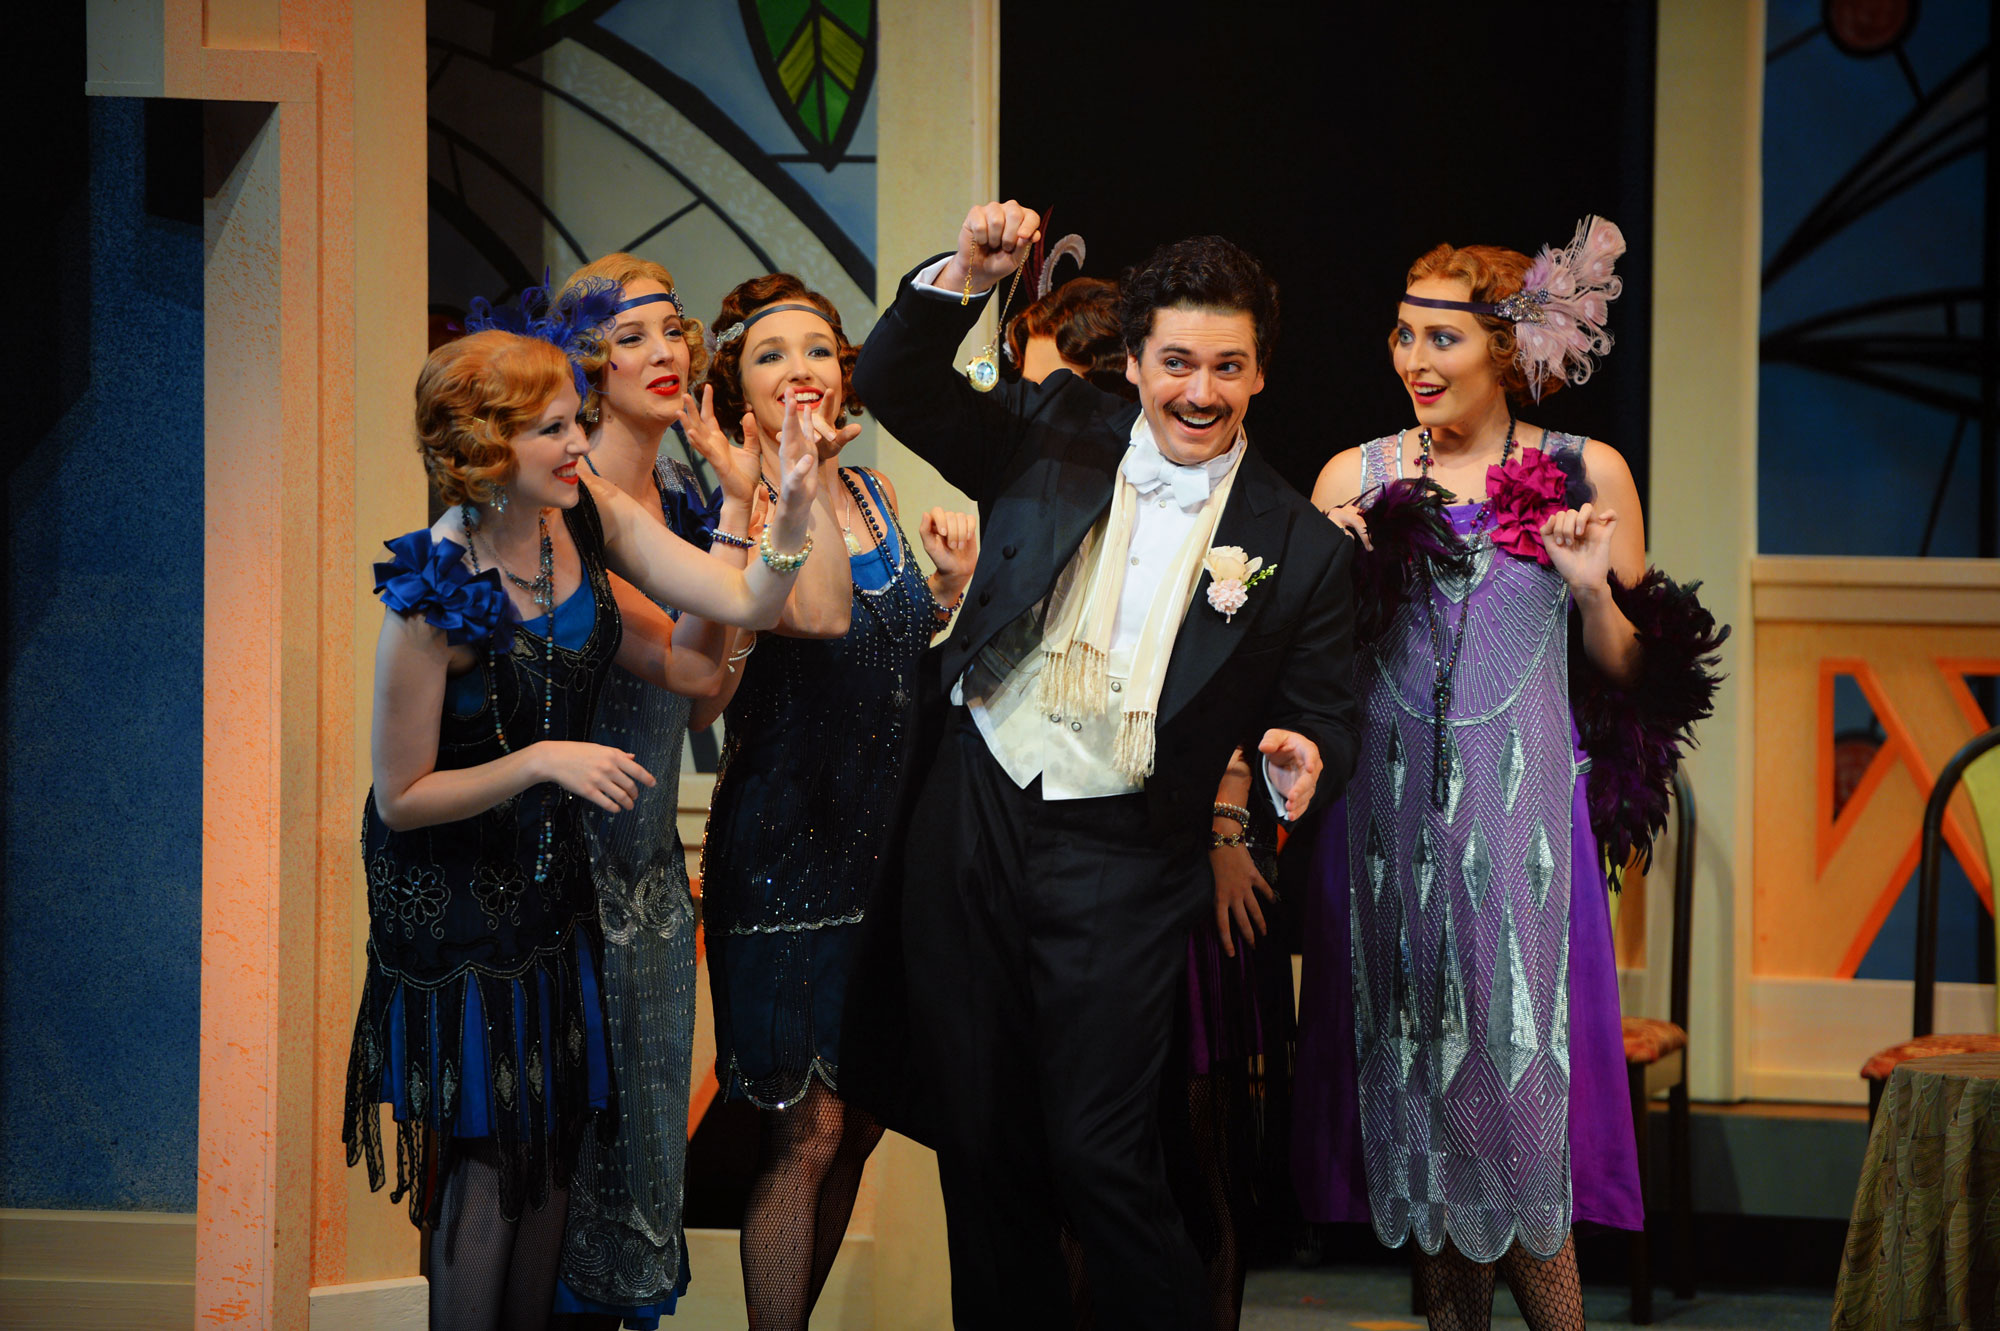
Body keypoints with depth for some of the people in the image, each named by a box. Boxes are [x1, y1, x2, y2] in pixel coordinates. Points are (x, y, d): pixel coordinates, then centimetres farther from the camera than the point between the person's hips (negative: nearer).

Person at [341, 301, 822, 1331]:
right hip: (456, 893, -6)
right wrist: (541, 761, -28)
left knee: (552, 1150, 13)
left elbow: (745, 604, -13)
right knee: (483, 1165, 3)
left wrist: (789, 518, -31)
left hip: (550, 880, 6)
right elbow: (401, 799, -18)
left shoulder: (587, 518, -9)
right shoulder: (432, 596, -26)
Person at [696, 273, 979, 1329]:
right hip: (787, 845, -7)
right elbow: (819, 614, -30)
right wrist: (794, 471, -23)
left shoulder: (875, 494, 11)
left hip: (882, 844, 7)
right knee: (808, 1130, -7)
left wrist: (949, 590, 4)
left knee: (859, 1122, 11)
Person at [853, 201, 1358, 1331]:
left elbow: (1321, 714, 3)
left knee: (1102, 1158, -9)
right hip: (975, 819, 3)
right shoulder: (1056, 435, 5)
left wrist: (1303, 754, -21)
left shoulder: (1301, 546, -1)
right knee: (983, 1143, 9)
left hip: (1123, 861, -3)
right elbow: (896, 387, 1)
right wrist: (967, 276, -16)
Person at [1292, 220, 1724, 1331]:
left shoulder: (1586, 475, 3)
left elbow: (1629, 674, 7)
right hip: (1388, 814, 2)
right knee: (1414, 1067, 3)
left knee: (1511, 1061, -6)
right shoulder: (1355, 478, 6)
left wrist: (1591, 588, -11)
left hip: (1522, 815, -2)